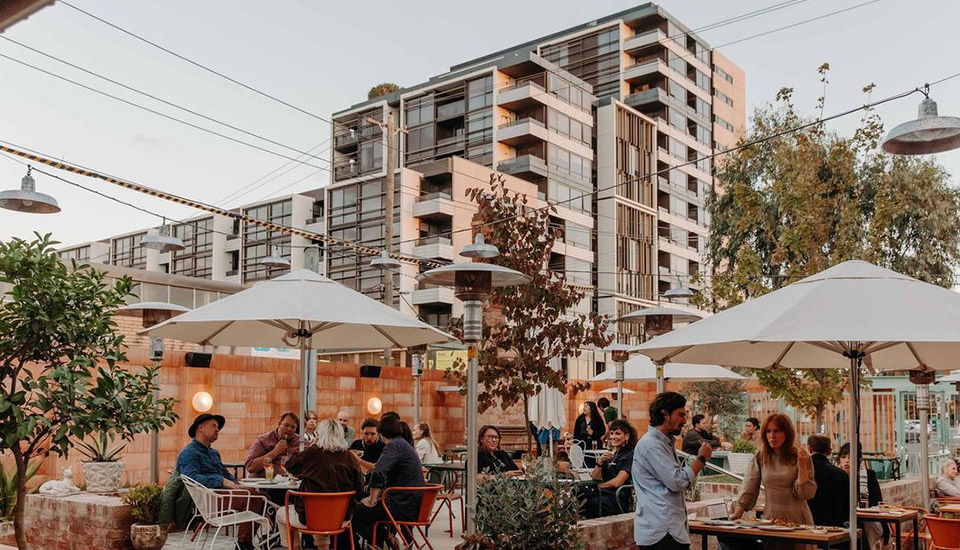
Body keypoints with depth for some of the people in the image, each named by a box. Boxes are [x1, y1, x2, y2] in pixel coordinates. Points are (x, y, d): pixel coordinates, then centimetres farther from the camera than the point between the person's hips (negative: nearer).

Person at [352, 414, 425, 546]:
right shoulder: (404, 444, 19)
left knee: (356, 513, -6)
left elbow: (378, 473, -27)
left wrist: (373, 500, -15)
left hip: (404, 506, -10)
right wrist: (376, 495, 19)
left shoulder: (394, 445, -13)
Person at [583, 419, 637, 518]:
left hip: (616, 500, -7)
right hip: (602, 494, 7)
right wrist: (600, 462, -3)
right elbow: (594, 478, 13)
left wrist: (598, 486, 2)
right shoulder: (611, 455, 23)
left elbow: (617, 482, -11)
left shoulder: (630, 455, -1)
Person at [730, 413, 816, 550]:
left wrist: (802, 466, -17)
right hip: (770, 518, 2)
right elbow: (748, 489, -1)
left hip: (796, 520, -2)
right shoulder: (760, 457, 2)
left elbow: (806, 494, -7)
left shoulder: (801, 456, -4)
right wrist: (737, 513, -12)